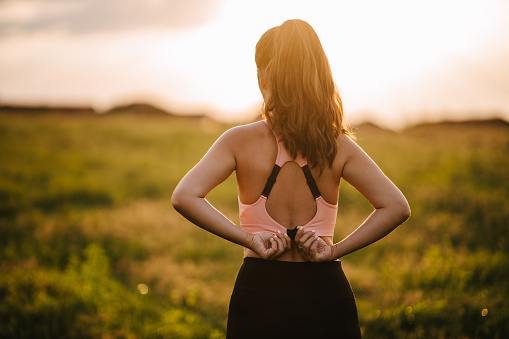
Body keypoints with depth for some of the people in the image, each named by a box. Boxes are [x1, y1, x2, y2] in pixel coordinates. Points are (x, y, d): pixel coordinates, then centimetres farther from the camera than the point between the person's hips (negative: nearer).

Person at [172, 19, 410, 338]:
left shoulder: (241, 140, -8)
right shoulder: (339, 146, -5)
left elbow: (184, 197, -19)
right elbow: (396, 207, -11)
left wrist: (249, 239, -16)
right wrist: (335, 249, -9)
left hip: (259, 289, -1)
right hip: (325, 291, 1)